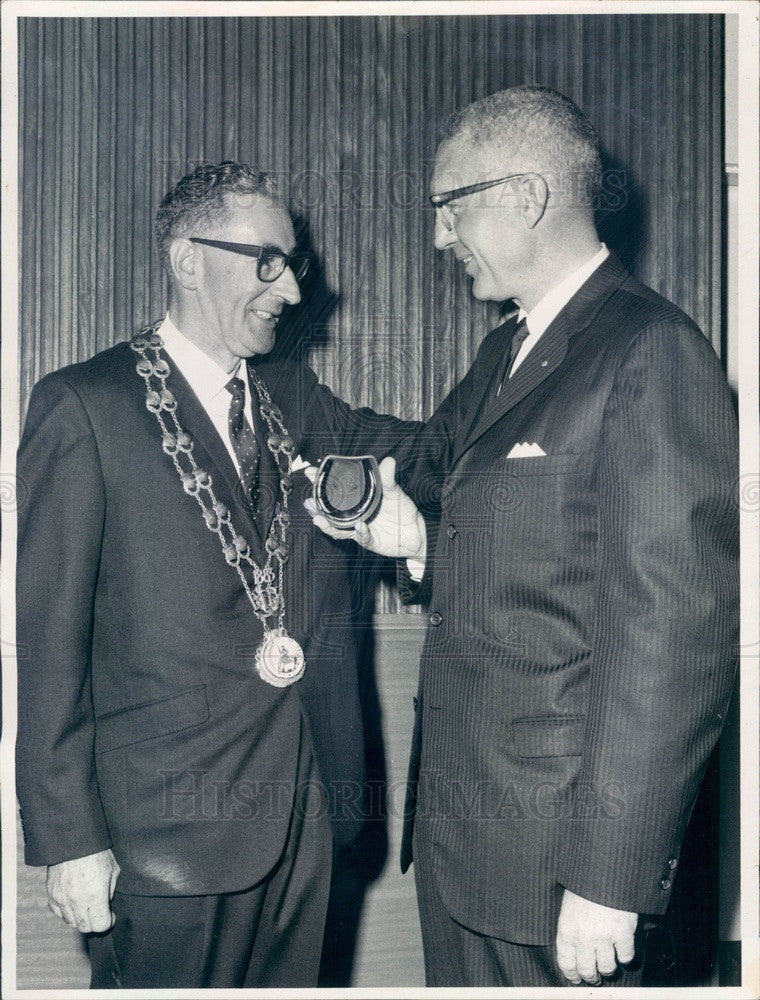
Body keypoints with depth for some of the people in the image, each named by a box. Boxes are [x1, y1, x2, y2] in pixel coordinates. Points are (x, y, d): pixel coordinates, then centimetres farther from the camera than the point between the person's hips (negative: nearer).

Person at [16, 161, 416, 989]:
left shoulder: (290, 397, 11)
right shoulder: (85, 407, -8)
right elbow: (46, 634, -10)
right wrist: (68, 837, -13)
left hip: (304, 808, 6)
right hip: (171, 829, -5)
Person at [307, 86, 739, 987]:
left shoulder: (653, 352, -16)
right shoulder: (501, 354, 13)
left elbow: (675, 632, -21)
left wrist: (611, 878, -21)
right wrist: (415, 536, -4)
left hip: (554, 843, -8)